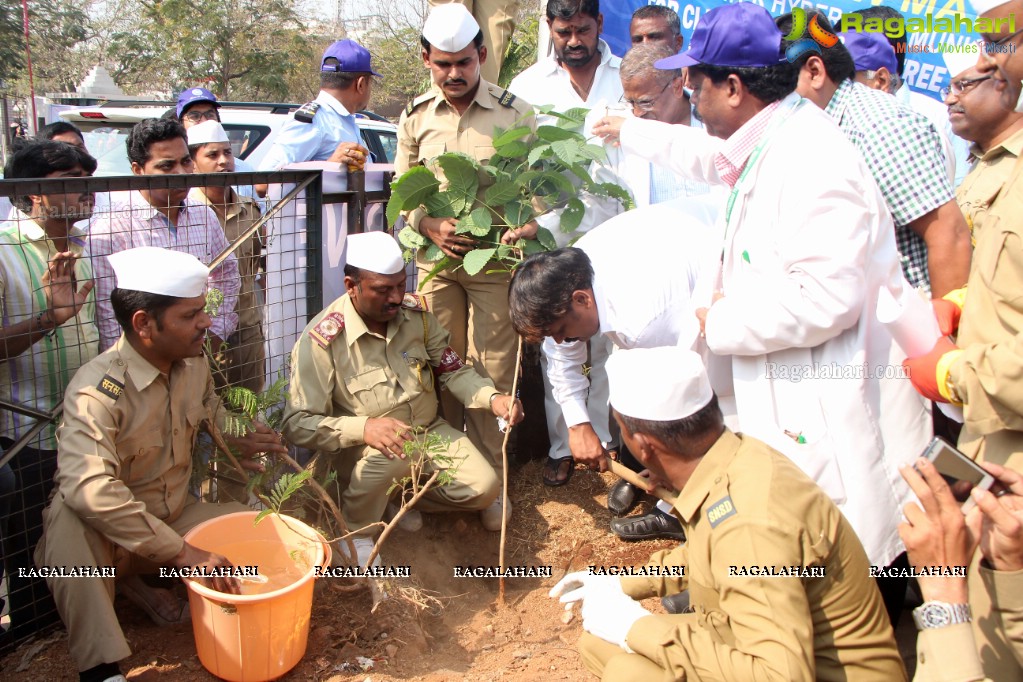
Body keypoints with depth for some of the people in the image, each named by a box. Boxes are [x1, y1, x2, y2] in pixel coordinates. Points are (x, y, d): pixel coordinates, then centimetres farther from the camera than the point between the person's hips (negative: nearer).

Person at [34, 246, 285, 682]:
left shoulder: (194, 363, -4)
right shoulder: (98, 390, -28)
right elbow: (91, 489, -43)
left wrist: (237, 440, -2)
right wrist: (181, 553, -41)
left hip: (174, 516, 7)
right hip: (110, 535, -7)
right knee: (69, 517, -38)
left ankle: (136, 582, 4)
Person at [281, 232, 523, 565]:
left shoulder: (415, 313, -6)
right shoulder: (322, 339, -22)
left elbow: (453, 370, 3)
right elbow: (298, 424, -23)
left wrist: (492, 398, -17)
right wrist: (363, 428, -40)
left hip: (428, 429, 5)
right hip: (358, 449, -5)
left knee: (484, 487, -13)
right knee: (393, 455, -38)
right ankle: (354, 533, -9)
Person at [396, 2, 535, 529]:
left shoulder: (515, 113, -3)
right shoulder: (416, 117, 6)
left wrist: (530, 222, -20)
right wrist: (429, 225, -8)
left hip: (494, 261, -2)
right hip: (435, 260, 3)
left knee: (492, 371, 1)